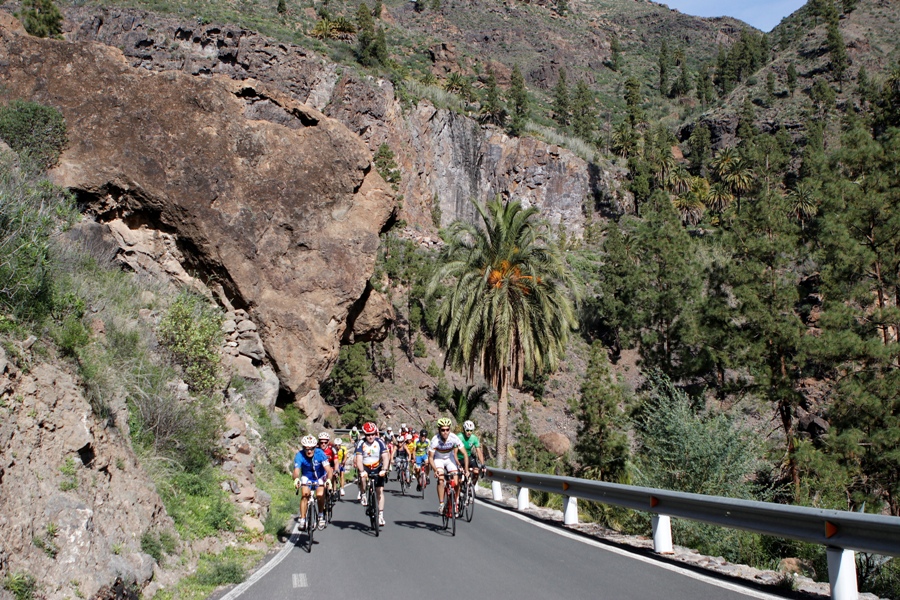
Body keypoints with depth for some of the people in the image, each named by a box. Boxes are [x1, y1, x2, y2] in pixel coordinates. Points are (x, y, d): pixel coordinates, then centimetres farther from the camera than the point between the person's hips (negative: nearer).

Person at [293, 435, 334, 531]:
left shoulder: (320, 454, -27)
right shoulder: (299, 456, -25)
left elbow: (329, 470, -33)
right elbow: (296, 470, -37)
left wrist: (328, 480, -53)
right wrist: (296, 479, -59)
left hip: (320, 477, -1)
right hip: (307, 478, 1)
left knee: (320, 495, -22)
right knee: (305, 494, -22)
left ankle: (321, 516, 1)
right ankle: (302, 520, -16)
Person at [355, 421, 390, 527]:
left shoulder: (380, 442, -14)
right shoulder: (361, 444, -15)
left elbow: (386, 457, -21)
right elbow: (359, 459, -24)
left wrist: (384, 469, -37)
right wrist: (362, 471, -41)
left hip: (377, 469, 1)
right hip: (365, 468, -1)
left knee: (380, 490, -6)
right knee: (362, 477, -34)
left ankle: (381, 515, 0)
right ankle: (363, 495, -7)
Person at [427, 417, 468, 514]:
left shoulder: (454, 438, -29)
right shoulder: (435, 440, -30)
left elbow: (465, 454, -24)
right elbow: (430, 457, -22)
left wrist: (466, 470, -33)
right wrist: (435, 470, -38)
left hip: (450, 459, 1)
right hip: (438, 459, -1)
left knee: (455, 483, -12)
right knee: (441, 479, -25)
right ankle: (441, 504, -17)